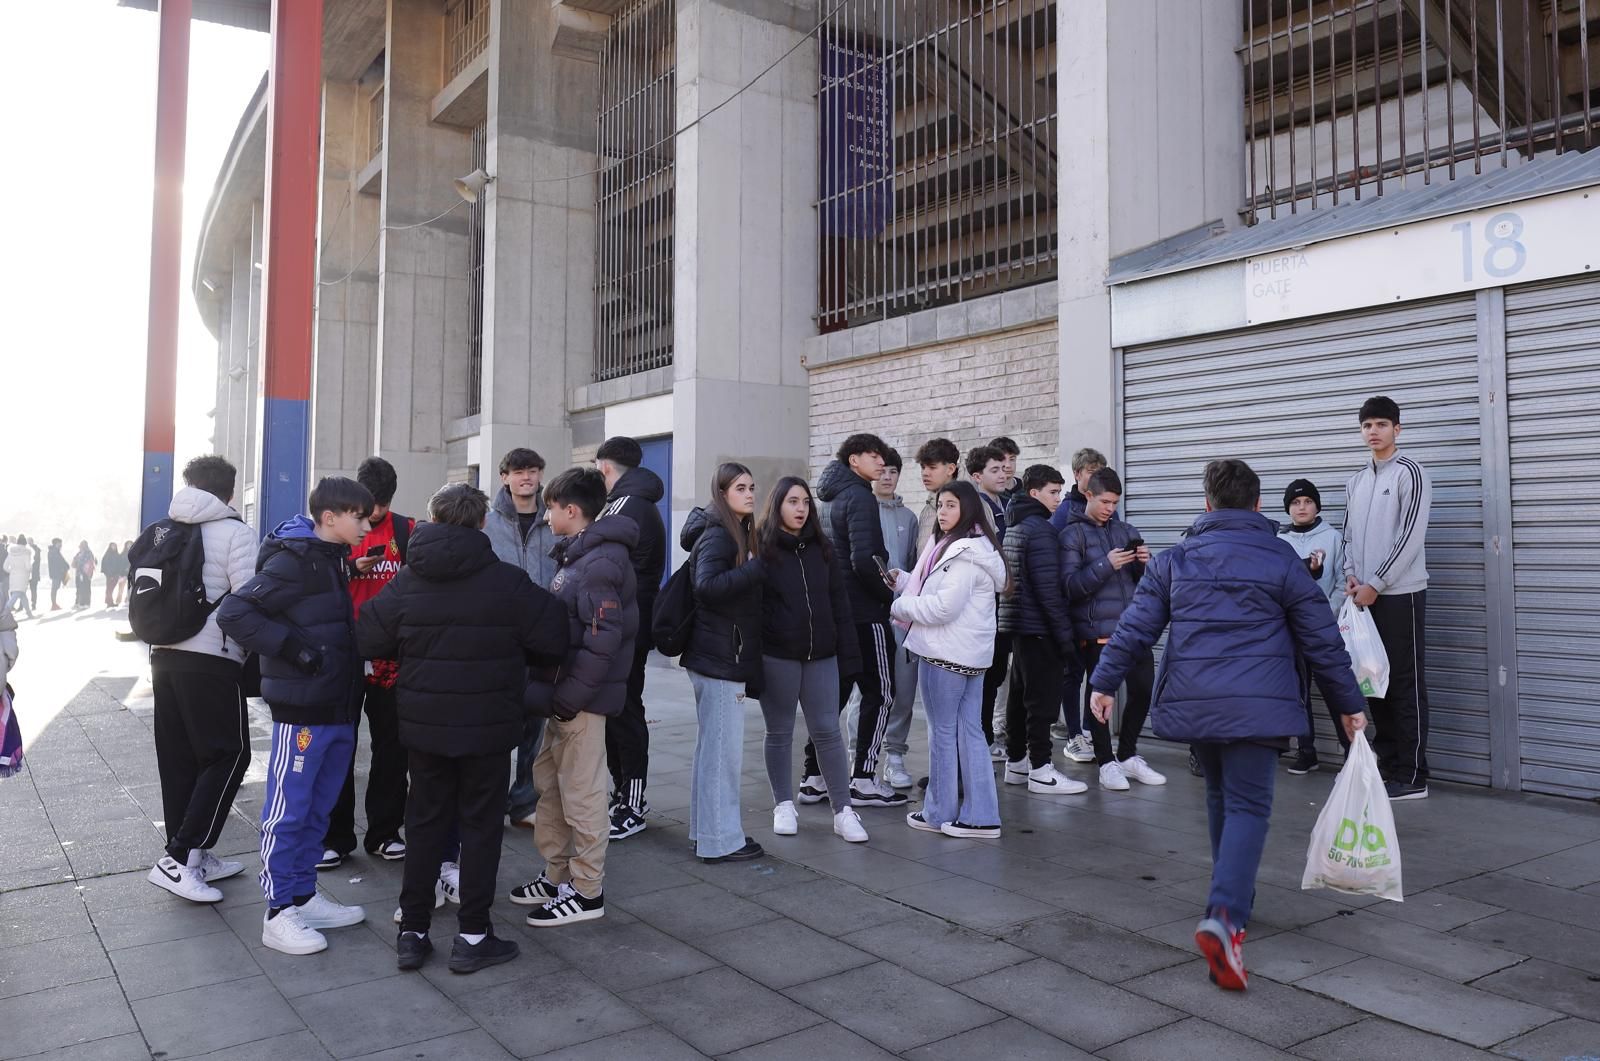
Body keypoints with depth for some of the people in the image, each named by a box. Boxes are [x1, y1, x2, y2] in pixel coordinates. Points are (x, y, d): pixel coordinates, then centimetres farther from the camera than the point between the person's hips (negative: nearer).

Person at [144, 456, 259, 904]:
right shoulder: (234, 531, -8)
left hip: (164, 654, 7)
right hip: (212, 659, -7)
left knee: (178, 758, 12)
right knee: (229, 754, 1)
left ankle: (191, 858, 19)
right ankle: (178, 858, -5)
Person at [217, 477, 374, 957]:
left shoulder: (334, 559, 13)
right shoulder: (293, 561, -14)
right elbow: (233, 612, -18)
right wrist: (292, 647, -20)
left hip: (337, 706, 9)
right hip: (302, 709, -9)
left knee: (317, 809, 16)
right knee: (288, 810, 2)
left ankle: (304, 896, 28)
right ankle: (279, 913, 12)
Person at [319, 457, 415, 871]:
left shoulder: (407, 531, 4)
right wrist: (352, 568, -17)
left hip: (392, 654, 1)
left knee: (392, 745, 8)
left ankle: (384, 831, 20)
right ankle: (336, 836, 16)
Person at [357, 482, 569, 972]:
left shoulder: (406, 581, -5)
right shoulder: (507, 581, -13)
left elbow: (366, 641, -3)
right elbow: (554, 641, -10)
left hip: (422, 725, 3)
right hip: (487, 726, -3)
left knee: (424, 821, 15)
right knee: (481, 825, 8)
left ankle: (412, 932, 20)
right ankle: (472, 936, 12)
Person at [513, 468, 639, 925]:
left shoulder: (601, 563, -18)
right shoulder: (576, 555, 13)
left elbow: (603, 639, -24)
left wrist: (567, 697, -20)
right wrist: (555, 692, 12)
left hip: (583, 697, -10)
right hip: (565, 693, 10)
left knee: (581, 792, 0)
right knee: (550, 780, 18)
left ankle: (587, 891, 12)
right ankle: (557, 875, 31)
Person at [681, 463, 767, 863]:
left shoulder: (739, 533, 15)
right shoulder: (717, 535, -13)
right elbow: (707, 586, -27)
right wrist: (759, 567, -29)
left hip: (729, 655, 10)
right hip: (718, 657, -10)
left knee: (714, 747, 16)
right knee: (723, 748, -4)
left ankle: (708, 829, 27)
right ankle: (721, 840, 5)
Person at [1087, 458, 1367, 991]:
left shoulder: (1175, 558, 8)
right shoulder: (1282, 560, 3)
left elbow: (1136, 627, 4)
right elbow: (1322, 640, 6)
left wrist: (1105, 681, 11)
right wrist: (1349, 704, 16)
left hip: (1192, 703, 3)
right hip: (1256, 706, -3)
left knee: (1221, 795, 21)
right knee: (1248, 805, -4)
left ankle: (1232, 898, 33)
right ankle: (1225, 915, -22)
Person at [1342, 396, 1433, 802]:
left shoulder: (1411, 473, -6)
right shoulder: (1355, 481, 15)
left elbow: (1411, 537, -12)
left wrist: (1374, 585, -13)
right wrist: (1351, 576, 0)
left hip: (1400, 594, -7)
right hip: (1366, 596, 7)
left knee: (1406, 686, -3)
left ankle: (1412, 777, 1)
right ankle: (1388, 767, 18)